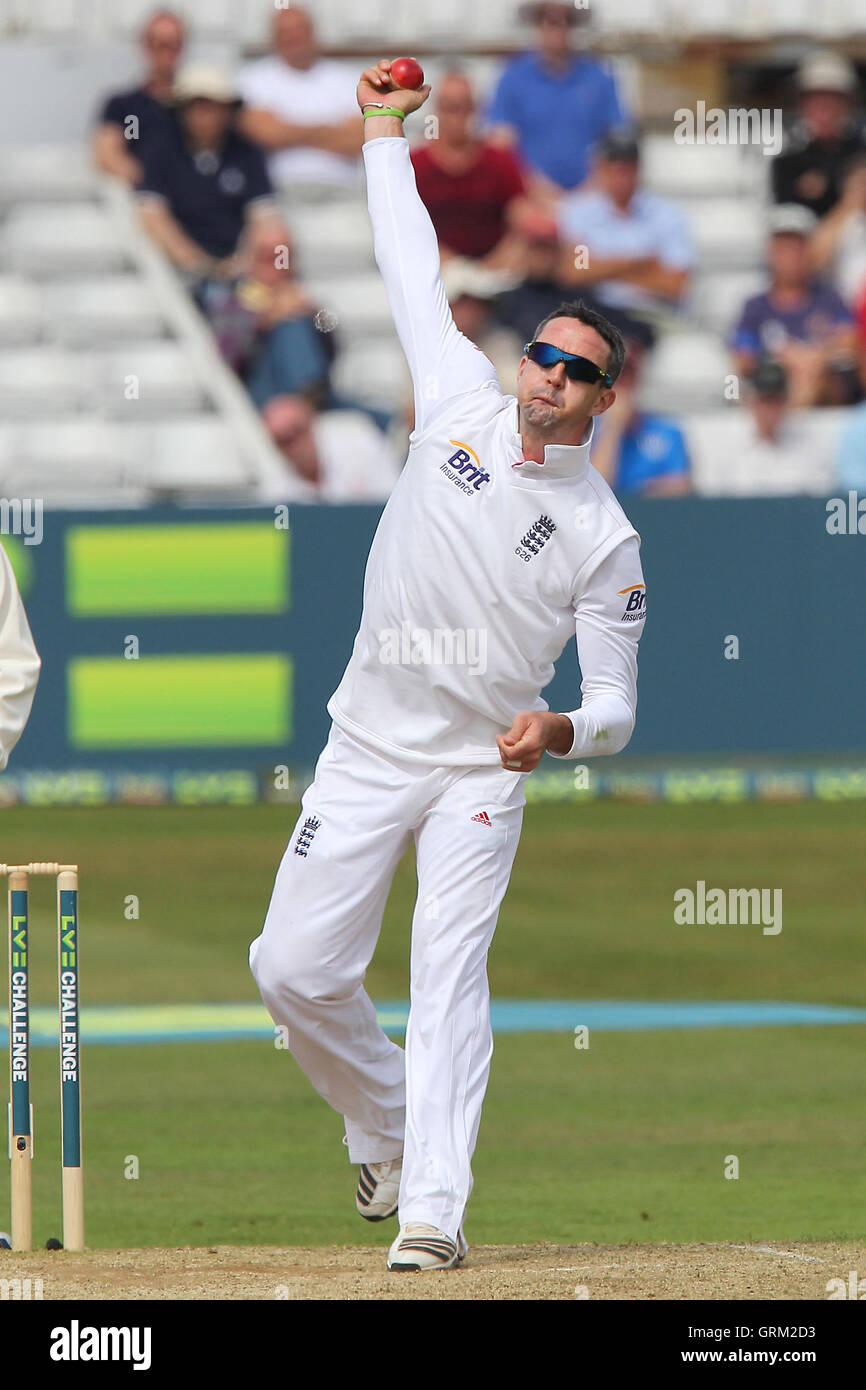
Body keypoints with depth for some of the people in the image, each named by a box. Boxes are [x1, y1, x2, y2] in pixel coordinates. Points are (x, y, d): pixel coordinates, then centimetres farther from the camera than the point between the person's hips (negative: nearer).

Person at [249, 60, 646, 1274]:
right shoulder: (464, 401, 1)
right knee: (295, 970, -1)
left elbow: (615, 707, -5)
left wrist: (561, 732, -28)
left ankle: (432, 1209, -22)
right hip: (369, 751, 3)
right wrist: (385, 132, 17)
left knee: (450, 972, -16)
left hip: (484, 768, -3)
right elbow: (413, 271, 12)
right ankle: (386, 1130, 25)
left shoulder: (604, 536, -6)